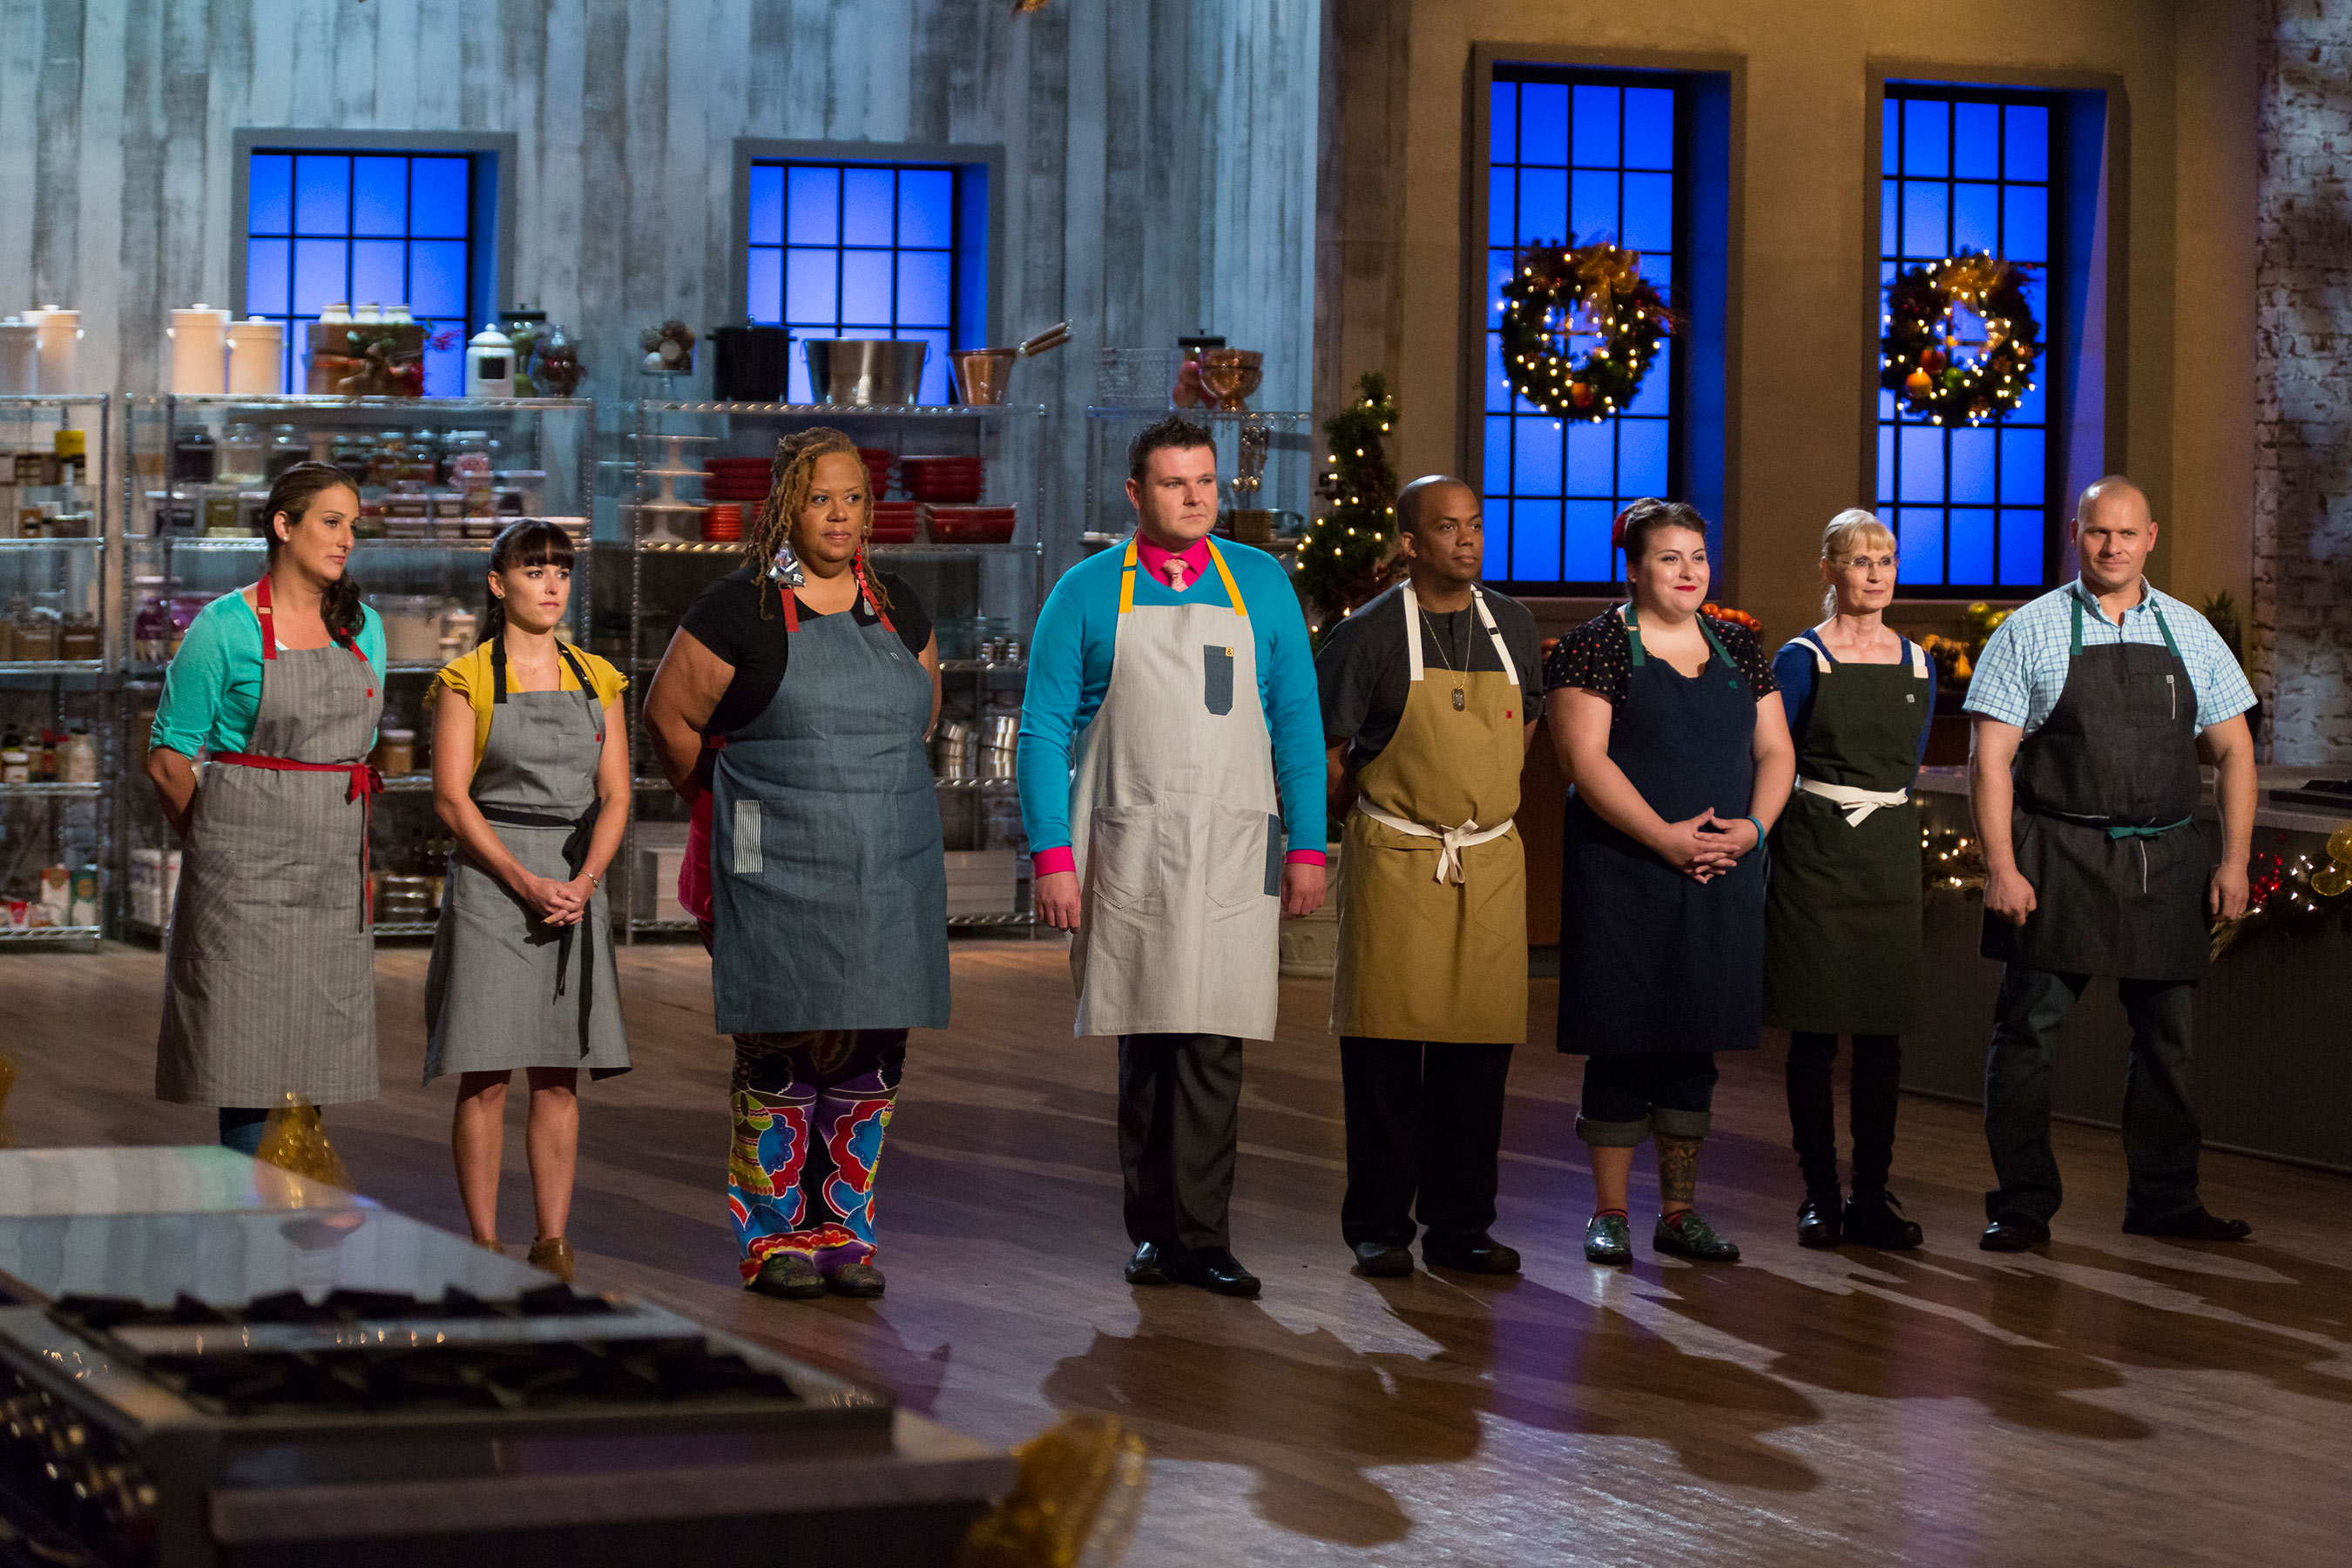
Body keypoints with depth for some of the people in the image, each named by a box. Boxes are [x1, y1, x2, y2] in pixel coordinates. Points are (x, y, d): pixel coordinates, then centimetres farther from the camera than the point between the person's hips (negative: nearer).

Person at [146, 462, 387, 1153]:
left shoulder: (363, 629, 11)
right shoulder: (225, 628, -6)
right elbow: (168, 760, -3)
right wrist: (216, 846, 6)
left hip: (336, 868, 5)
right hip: (249, 866, -5)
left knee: (315, 1062, 5)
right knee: (248, 1054, -6)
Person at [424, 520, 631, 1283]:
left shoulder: (595, 680, 11)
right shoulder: (468, 679, -1)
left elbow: (615, 797, 6)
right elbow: (451, 798, -7)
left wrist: (582, 884, -10)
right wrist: (525, 884, -16)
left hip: (575, 886, 4)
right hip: (489, 880, -4)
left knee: (558, 1073, 3)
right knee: (486, 1074, -5)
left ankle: (553, 1242, 5)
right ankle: (484, 1242, -1)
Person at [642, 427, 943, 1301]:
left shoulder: (897, 608, 10)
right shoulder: (738, 610, -4)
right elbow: (670, 716, 4)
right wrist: (731, 809, 12)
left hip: (890, 870, 4)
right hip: (779, 871, -4)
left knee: (872, 1050, 4)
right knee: (781, 1051, -4)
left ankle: (845, 1230, 13)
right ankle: (774, 1237, 6)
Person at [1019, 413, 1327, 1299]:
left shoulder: (1261, 586, 10)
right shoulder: (1087, 595, 5)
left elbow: (1296, 721, 10)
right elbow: (1044, 729, 3)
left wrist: (1306, 848, 4)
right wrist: (1052, 856, -5)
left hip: (1229, 857, 1)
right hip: (1126, 856, -1)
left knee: (1211, 1045, -6)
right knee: (1145, 1046, 3)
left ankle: (1200, 1238, -3)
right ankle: (1153, 1231, 13)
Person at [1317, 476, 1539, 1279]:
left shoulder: (1513, 625, 9)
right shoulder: (1368, 634, -5)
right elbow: (1324, 753, -1)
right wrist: (1366, 825, 8)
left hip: (1491, 864, 4)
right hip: (1394, 865, -4)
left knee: (1478, 1047, 4)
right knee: (1385, 1046, -2)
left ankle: (1461, 1226, 12)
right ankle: (1379, 1227, 5)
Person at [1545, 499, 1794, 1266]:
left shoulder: (1737, 648, 13)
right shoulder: (1595, 647, -4)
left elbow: (1775, 750, 13)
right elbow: (1586, 759, -13)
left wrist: (1753, 826, -6)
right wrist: (1666, 837, -19)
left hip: (1722, 878, 5)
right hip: (1624, 877, -5)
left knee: (1695, 1043, 8)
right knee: (1622, 1043, -3)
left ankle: (1680, 1211, 14)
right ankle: (1609, 1212, 5)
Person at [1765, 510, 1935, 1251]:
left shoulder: (1917, 663, 10)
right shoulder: (1802, 660, -4)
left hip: (1889, 856, 4)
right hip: (1815, 855, -4)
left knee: (1884, 1034, 3)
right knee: (1815, 1032, -1)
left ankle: (1873, 1196, 9)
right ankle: (1820, 1196, 6)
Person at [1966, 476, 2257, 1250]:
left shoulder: (2189, 634, 9)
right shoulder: (2031, 632, -1)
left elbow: (2233, 750, 11)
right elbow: (1990, 758, -4)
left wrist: (2235, 860, 2)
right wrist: (2000, 868, -12)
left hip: (2167, 863, 3)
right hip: (2057, 859, -3)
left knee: (2166, 1035, 9)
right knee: (2030, 1029, -3)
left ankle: (2164, 1199, 20)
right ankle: (2022, 1203, 5)